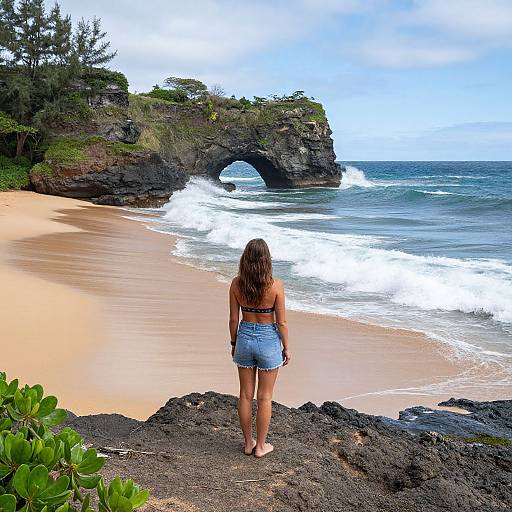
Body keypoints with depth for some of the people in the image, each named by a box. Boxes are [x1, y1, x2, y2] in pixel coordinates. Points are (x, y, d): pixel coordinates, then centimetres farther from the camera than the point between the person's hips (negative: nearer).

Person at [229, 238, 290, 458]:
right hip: (268, 341, -3)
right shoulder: (275, 285, -17)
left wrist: (234, 343, 13)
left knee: (246, 394, 16)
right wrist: (286, 348, 3)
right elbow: (281, 322, -11)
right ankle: (261, 446, 23)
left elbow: (233, 319, -2)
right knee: (264, 397, 11)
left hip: (244, 338, 3)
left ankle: (248, 443, 28)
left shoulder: (236, 283, -9)